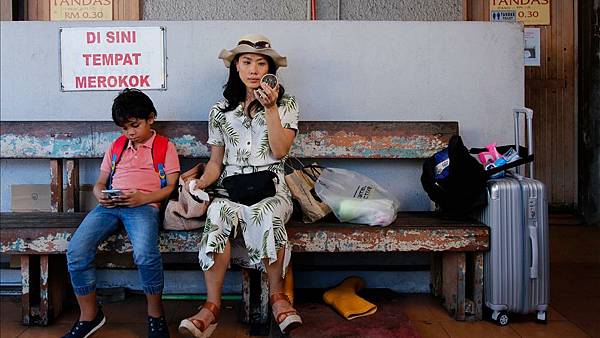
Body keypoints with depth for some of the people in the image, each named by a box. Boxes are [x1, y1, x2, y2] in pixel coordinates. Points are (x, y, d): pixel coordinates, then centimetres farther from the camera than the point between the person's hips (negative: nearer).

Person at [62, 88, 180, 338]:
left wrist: (142, 197, -13)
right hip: (109, 206, 5)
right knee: (76, 251, -20)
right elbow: (99, 183, 27)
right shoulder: (116, 147, 27)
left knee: (145, 254, -35)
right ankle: (89, 316, -1)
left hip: (144, 205, -5)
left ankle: (155, 314, -10)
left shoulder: (165, 147, 13)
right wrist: (101, 196, 1)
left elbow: (171, 187, 4)